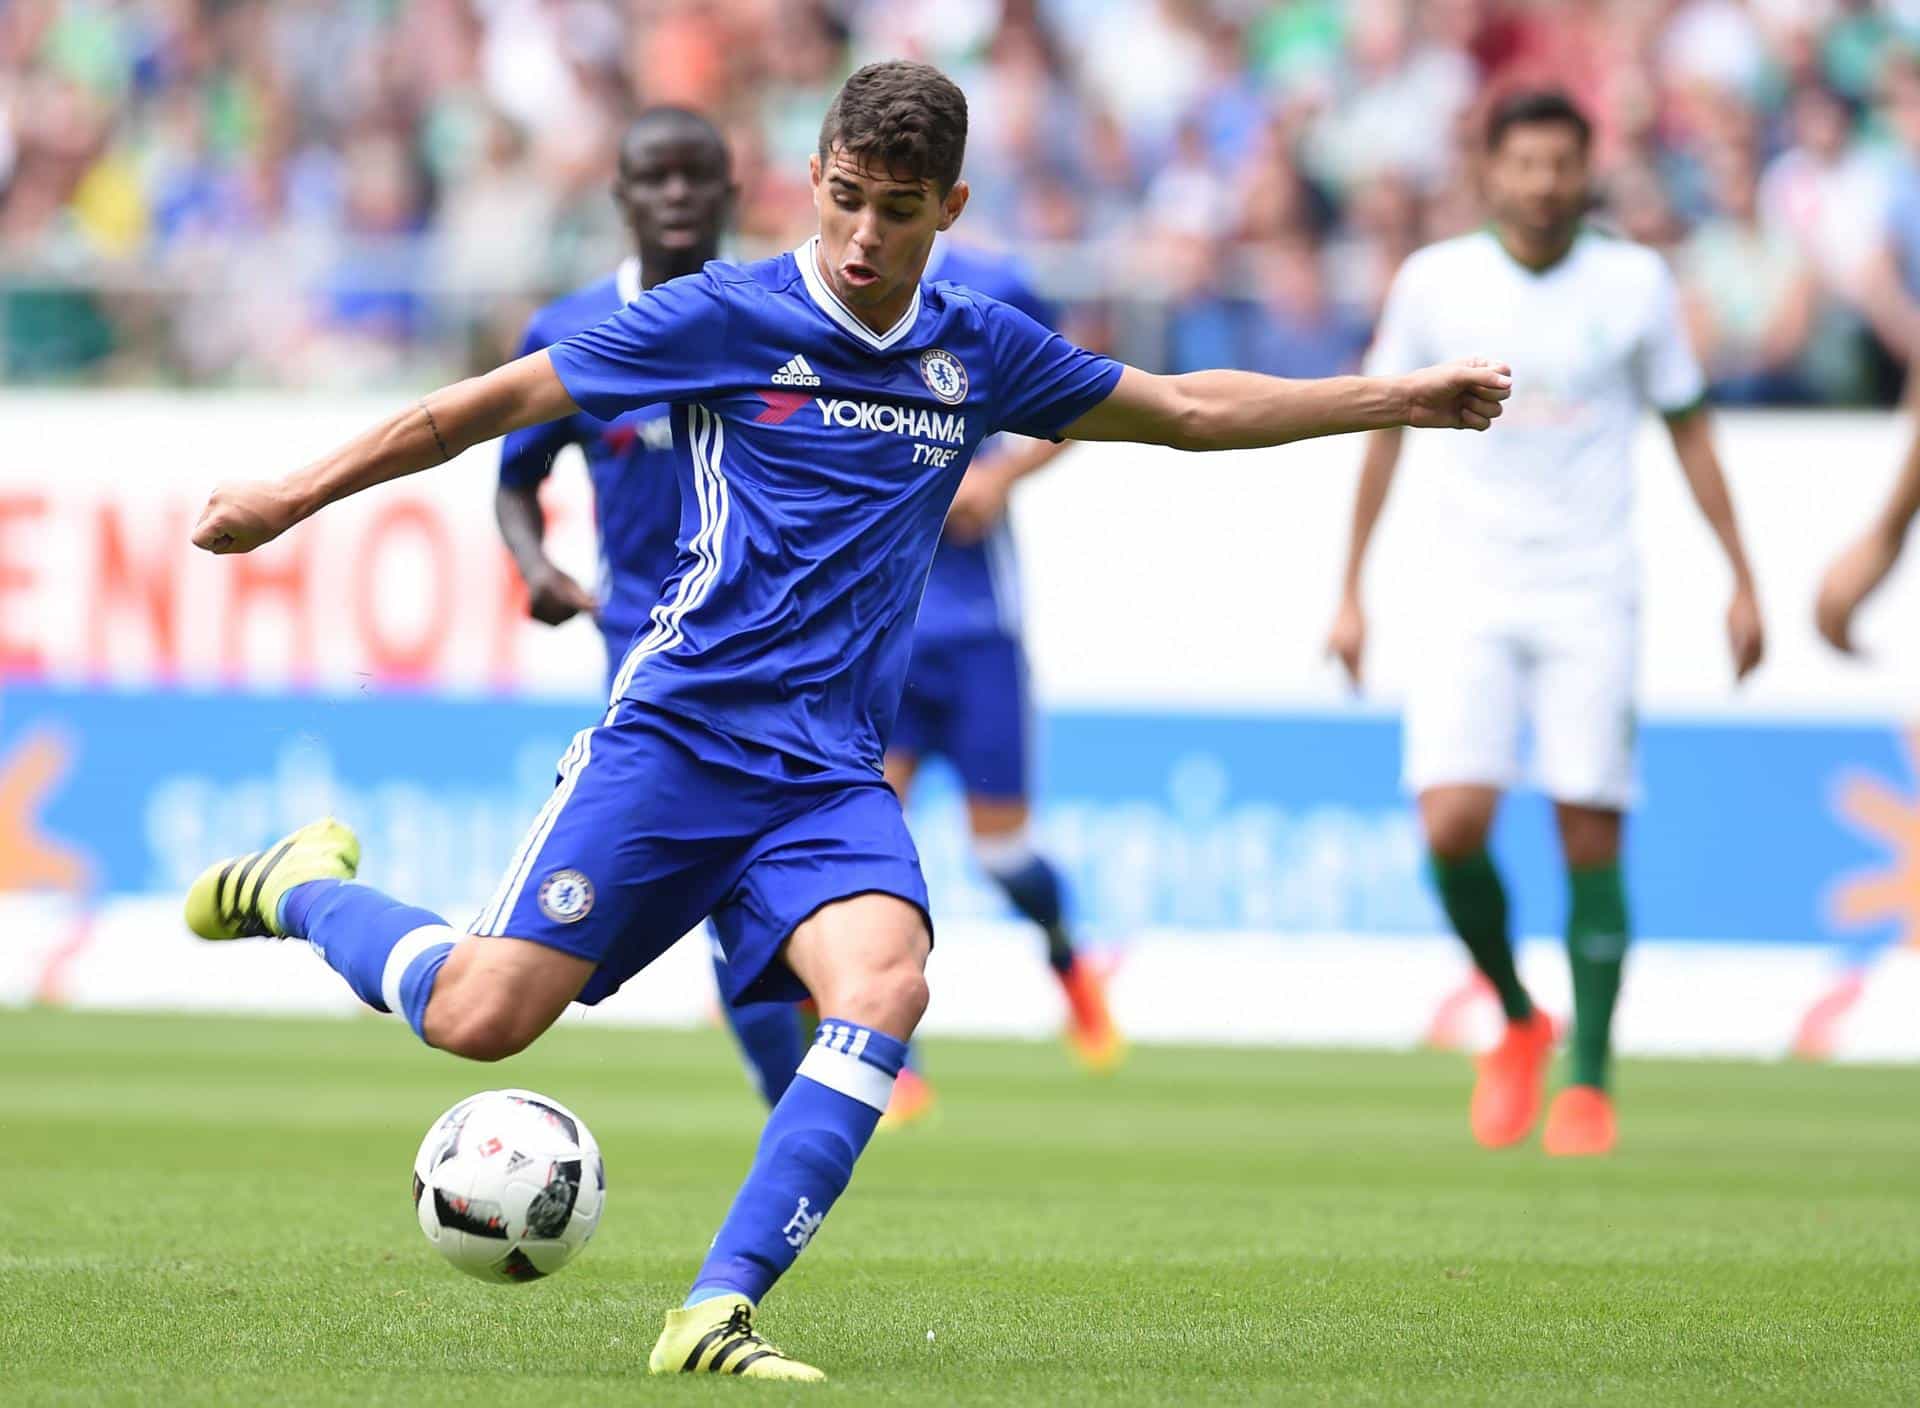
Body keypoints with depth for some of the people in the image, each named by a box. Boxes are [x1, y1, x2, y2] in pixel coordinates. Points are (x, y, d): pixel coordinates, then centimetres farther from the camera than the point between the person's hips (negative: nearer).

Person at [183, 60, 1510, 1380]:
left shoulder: (979, 351, 10)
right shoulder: (727, 317, -4)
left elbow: (1191, 409, 23)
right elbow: (503, 400, 1)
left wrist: (1403, 396, 23)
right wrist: (297, 494, 2)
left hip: (832, 773, 4)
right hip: (677, 730, -3)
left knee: (886, 984, -26)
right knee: (485, 1016, -12)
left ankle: (717, 1312, -27)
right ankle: (304, 884, 20)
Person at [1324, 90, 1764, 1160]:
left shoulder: (1636, 284, 1)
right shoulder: (1436, 281, 1)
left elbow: (1689, 428, 9)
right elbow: (1386, 429, 10)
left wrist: (1743, 581, 6)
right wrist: (1350, 593, 9)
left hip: (1592, 599, 0)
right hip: (1470, 599, 0)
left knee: (1591, 834, -6)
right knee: (1453, 827, -14)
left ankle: (1591, 1084, 5)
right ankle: (1519, 1023, 11)